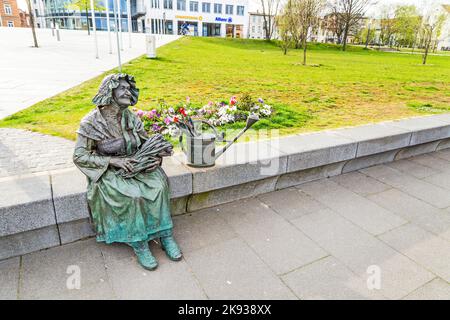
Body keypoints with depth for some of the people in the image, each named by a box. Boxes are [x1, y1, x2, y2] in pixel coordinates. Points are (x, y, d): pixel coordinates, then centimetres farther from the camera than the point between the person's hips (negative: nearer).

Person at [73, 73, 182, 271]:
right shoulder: (91, 122, -12)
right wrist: (113, 160, -20)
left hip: (135, 166, 4)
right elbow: (79, 156, -9)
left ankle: (165, 235, -12)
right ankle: (139, 244, -12)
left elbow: (147, 142, 11)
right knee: (134, 195, -30)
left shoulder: (130, 118, 1)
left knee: (158, 186, -23)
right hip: (108, 173, -4)